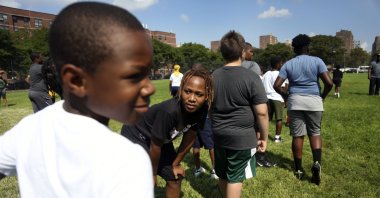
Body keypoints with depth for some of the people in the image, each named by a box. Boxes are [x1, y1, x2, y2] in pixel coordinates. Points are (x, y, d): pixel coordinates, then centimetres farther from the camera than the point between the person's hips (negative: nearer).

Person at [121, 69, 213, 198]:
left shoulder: (202, 109, -21)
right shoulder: (169, 111, -40)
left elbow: (189, 138, -5)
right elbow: (155, 146, -25)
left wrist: (175, 164, 6)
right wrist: (153, 173, -8)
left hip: (162, 139, 7)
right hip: (135, 137, -6)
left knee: (174, 177, 14)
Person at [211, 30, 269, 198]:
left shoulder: (213, 76, 4)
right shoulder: (251, 77, -13)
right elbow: (262, 112, -14)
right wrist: (264, 137, -1)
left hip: (219, 135, 6)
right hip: (242, 137, -5)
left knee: (223, 175, 21)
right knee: (235, 178, 8)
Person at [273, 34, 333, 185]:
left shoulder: (288, 64, 3)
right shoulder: (317, 61, 0)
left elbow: (276, 85, -3)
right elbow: (329, 83, -8)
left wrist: (285, 95, 14)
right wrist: (323, 96, 9)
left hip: (295, 101, 1)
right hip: (314, 101, -1)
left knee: (297, 135, 7)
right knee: (315, 133, 14)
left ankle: (298, 169, 17)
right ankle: (317, 162, -5)